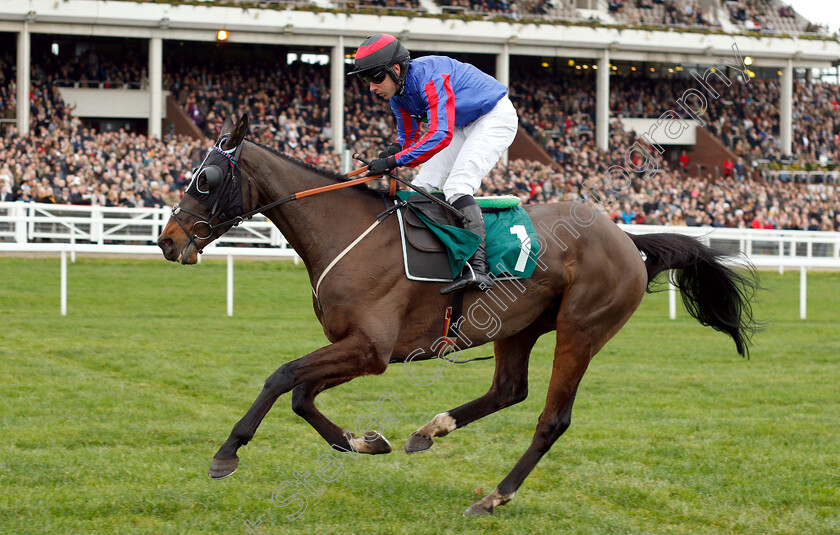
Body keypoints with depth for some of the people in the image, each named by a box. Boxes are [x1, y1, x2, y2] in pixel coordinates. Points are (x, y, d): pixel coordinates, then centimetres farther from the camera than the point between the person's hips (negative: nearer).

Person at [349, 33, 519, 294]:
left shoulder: (429, 77, -33)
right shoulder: (398, 92, -4)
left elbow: (441, 135, -41)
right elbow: (408, 138, 9)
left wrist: (395, 161, -42)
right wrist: (394, 150, -16)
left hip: (496, 117, -10)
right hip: (462, 125, 10)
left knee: (457, 187, -25)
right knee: (423, 187, 2)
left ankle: (478, 268, -34)